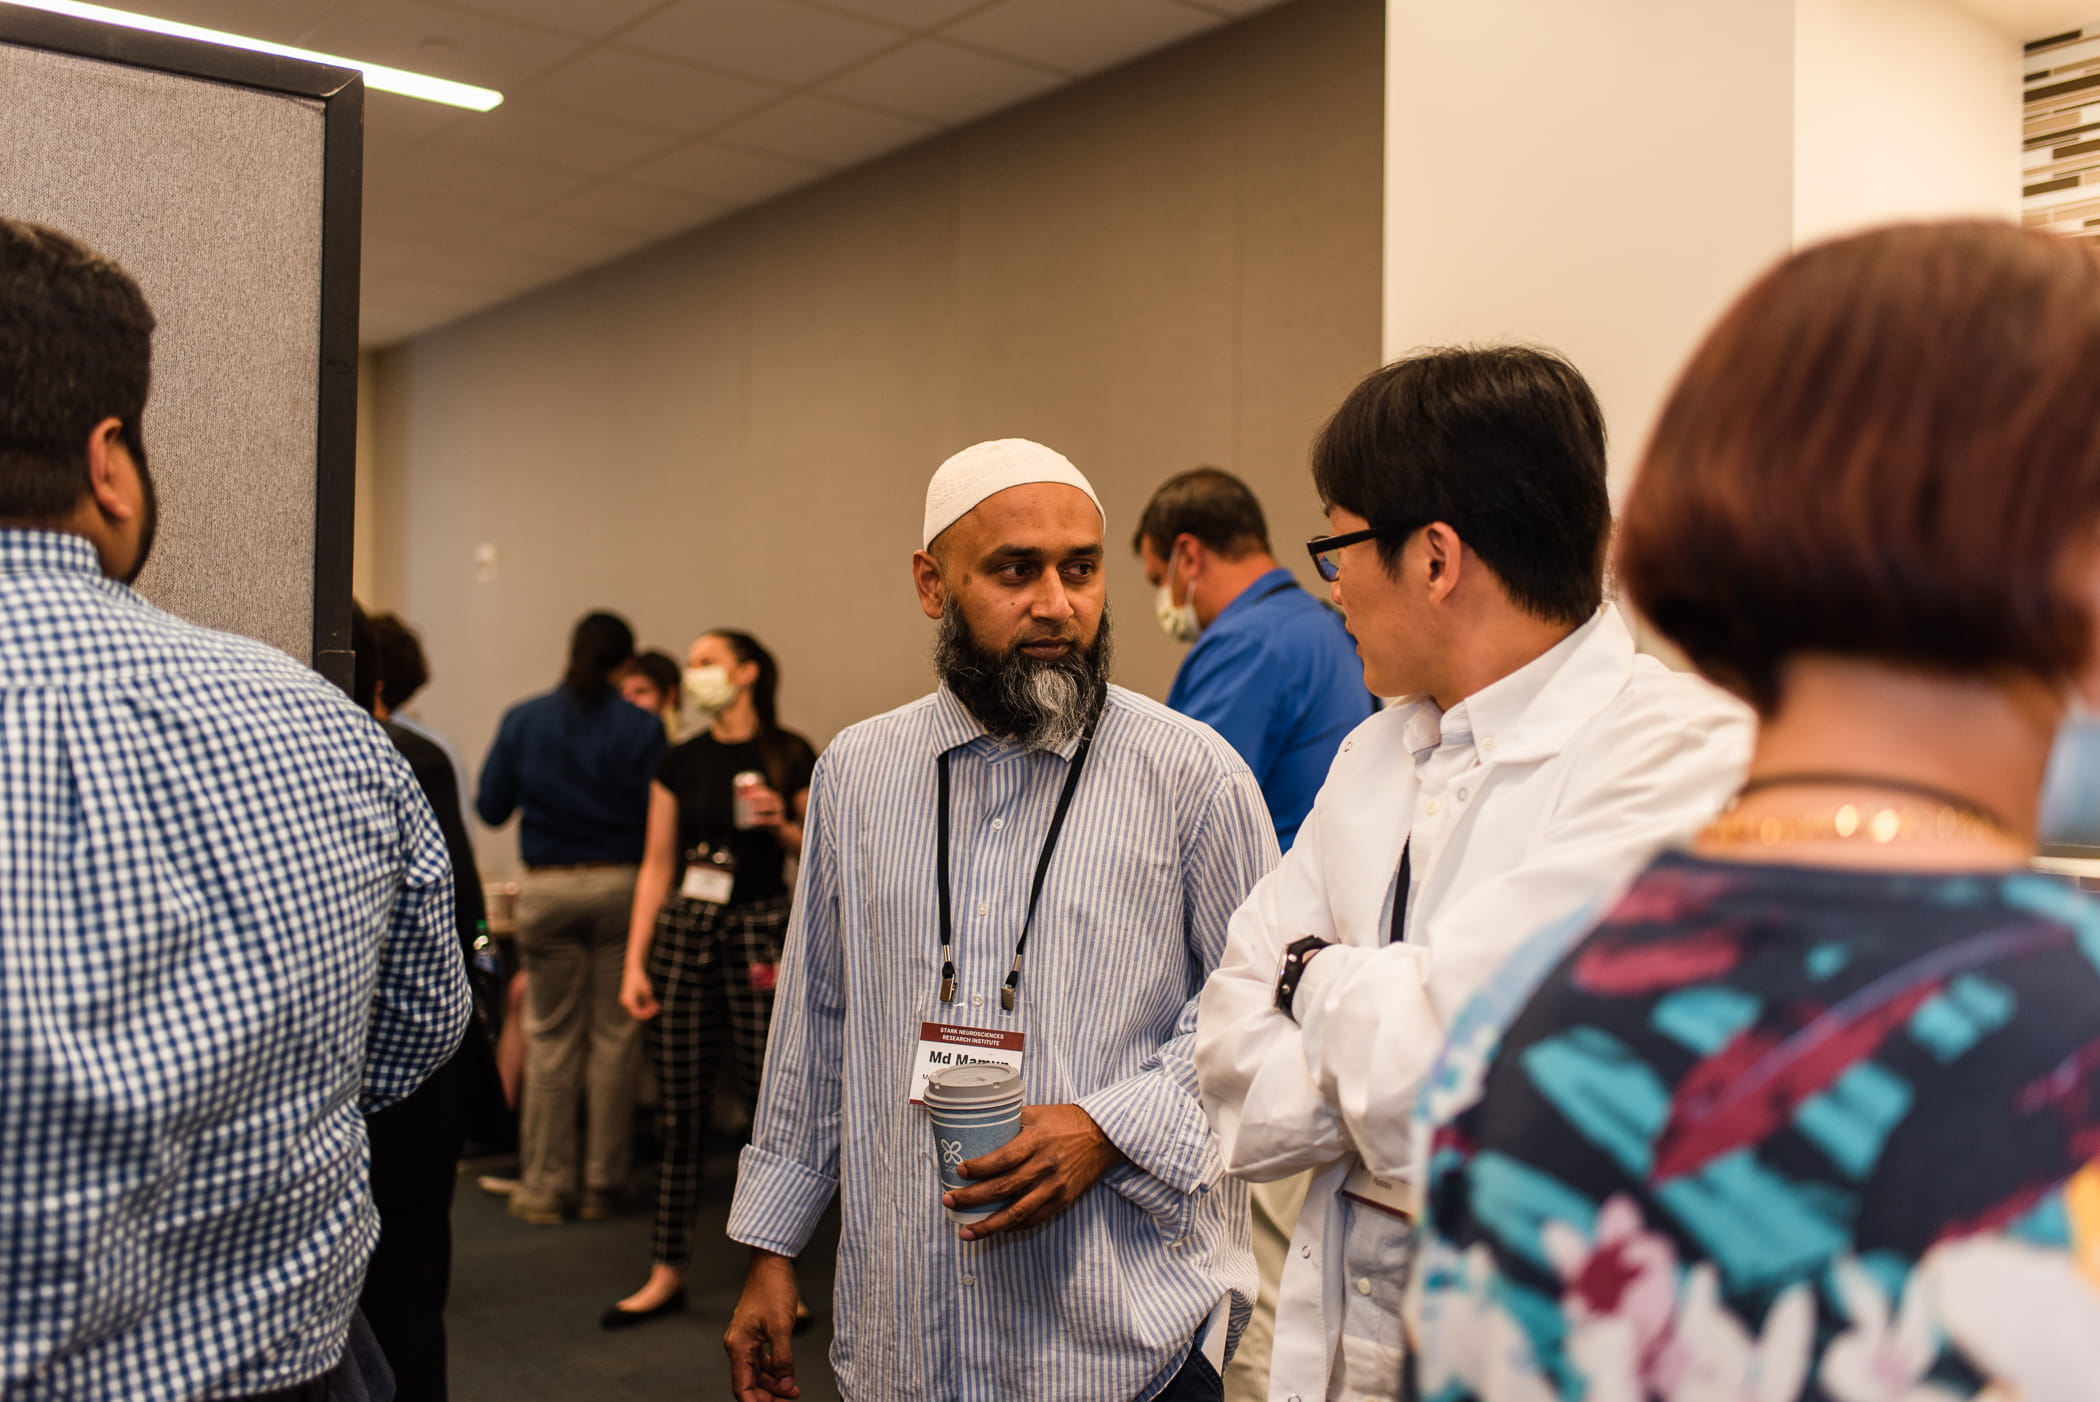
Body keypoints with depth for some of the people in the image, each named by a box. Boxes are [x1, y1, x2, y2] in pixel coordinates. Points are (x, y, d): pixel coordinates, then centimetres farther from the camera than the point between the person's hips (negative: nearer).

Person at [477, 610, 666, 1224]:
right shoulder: (641, 728, -5)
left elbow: (491, 808, 5)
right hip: (620, 884, -1)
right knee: (614, 1036, 6)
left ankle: (545, 1186, 13)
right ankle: (603, 1184, 13)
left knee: (551, 1040, 9)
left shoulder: (522, 720, 2)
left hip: (547, 889, 1)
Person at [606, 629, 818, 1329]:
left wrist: (783, 827, -17)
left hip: (759, 934, -3)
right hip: (682, 931, 3)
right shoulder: (680, 763, 8)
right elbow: (657, 866, 8)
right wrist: (634, 962, 3)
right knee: (680, 1112, 7)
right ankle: (668, 1272, 18)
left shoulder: (791, 756, -1)